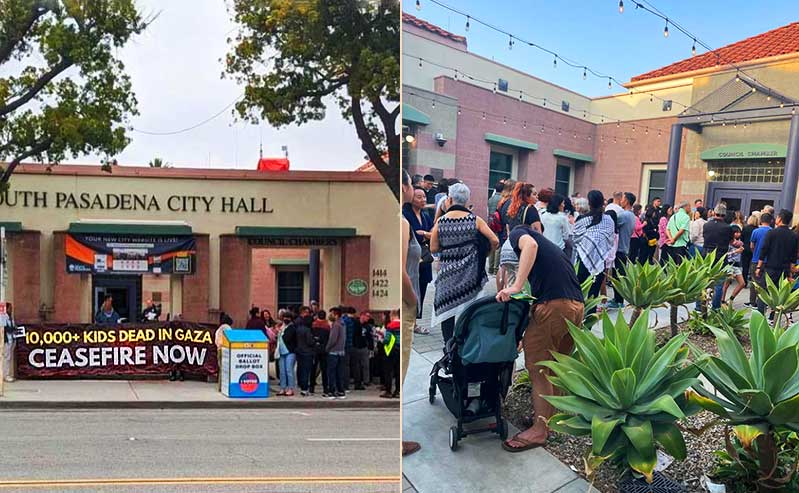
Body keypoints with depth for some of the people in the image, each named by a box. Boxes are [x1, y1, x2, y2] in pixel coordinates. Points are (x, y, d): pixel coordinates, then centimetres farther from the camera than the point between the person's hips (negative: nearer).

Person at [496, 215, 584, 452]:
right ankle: (551, 416, 32)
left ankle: (539, 430, 12)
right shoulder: (549, 245, 32)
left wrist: (516, 286, -18)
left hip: (553, 306, -8)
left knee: (538, 368, 3)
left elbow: (530, 244, -17)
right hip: (577, 306, 8)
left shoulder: (518, 233, 10)